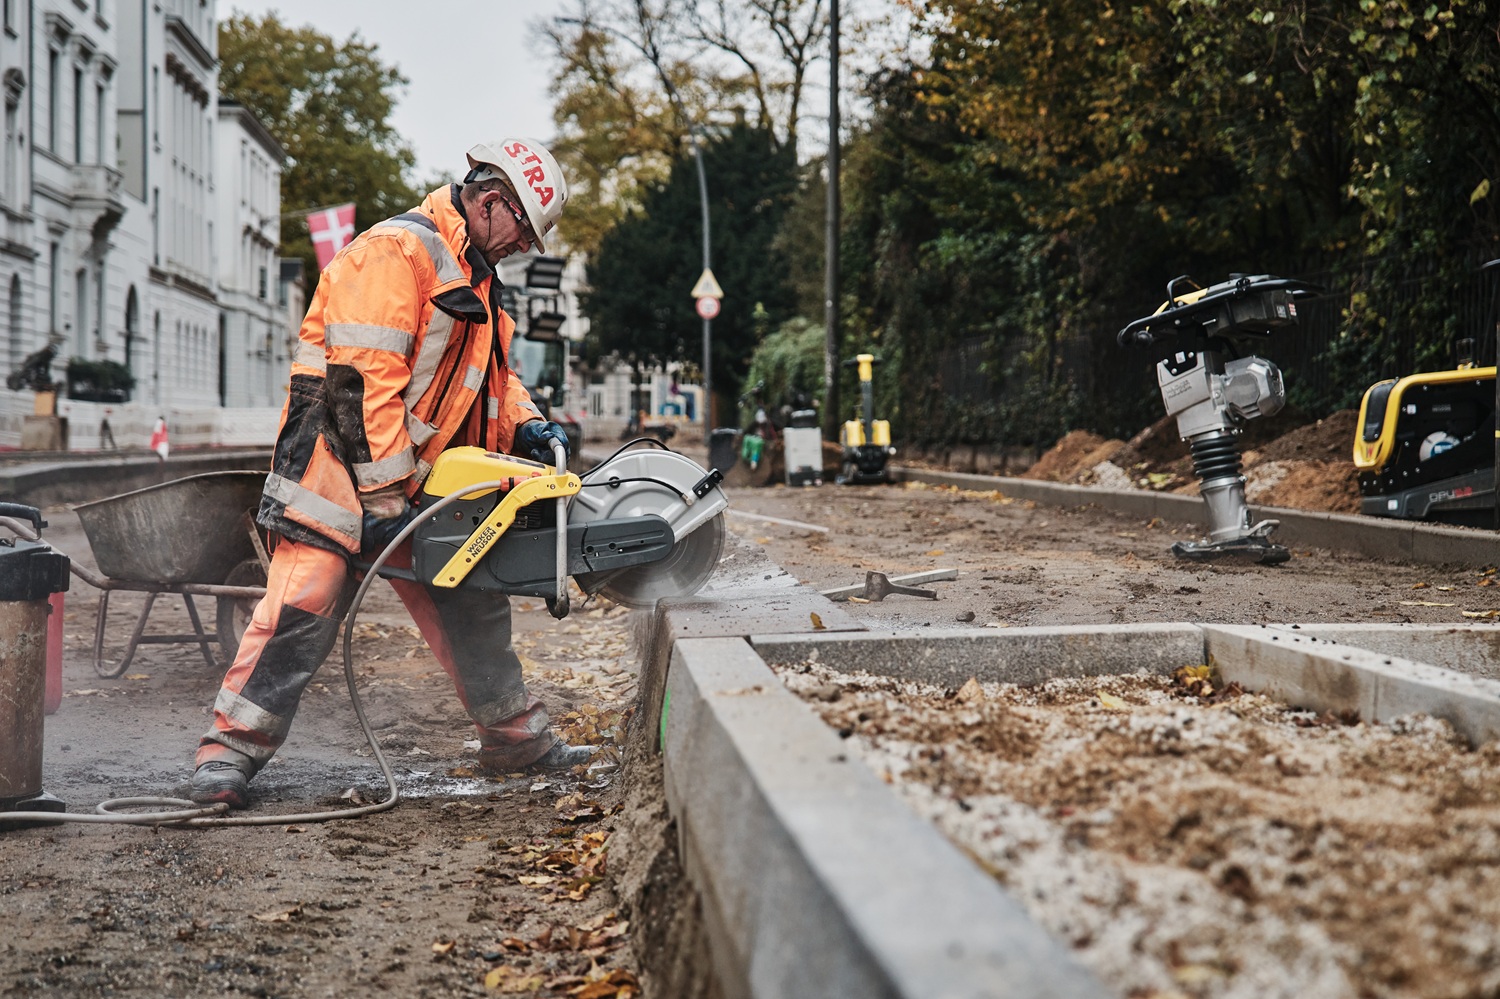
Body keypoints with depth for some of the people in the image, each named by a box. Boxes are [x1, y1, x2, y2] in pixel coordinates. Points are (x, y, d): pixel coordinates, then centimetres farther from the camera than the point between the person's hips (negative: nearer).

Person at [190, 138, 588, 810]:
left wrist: (523, 427, 1)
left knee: (470, 606, 12)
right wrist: (384, 498, -23)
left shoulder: (472, 278, 17)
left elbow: (488, 375, 23)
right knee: (304, 607, -11)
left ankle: (517, 738, 23)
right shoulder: (398, 252, -17)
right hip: (342, 468, -9)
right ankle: (231, 748, -4)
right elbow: (362, 381, -23)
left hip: (421, 481, 9)